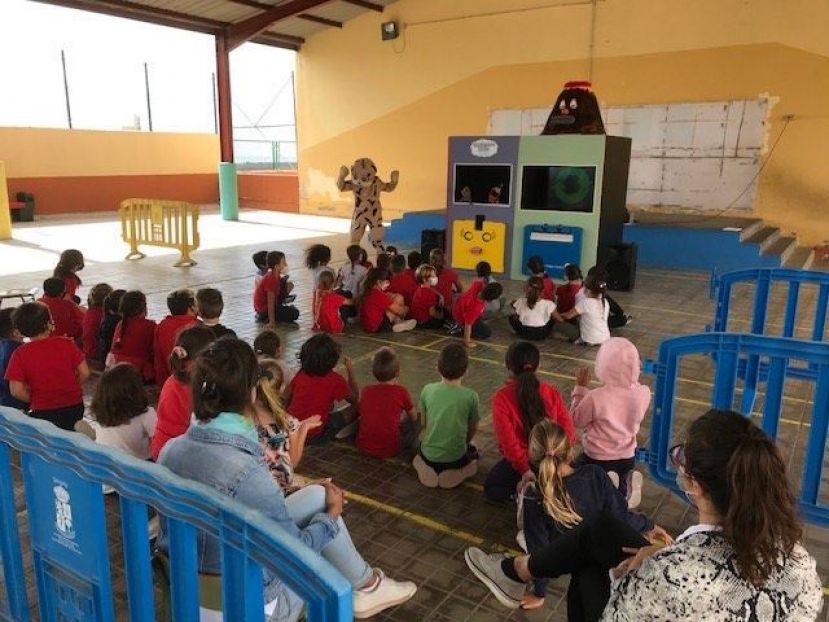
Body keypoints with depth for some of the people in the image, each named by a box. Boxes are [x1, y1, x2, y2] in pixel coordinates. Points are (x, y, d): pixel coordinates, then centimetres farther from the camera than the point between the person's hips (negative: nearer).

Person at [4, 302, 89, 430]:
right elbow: (84, 373, -7)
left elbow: (16, 391, -15)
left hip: (43, 412, -1)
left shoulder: (20, 354, -11)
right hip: (75, 407, 2)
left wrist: (34, 400, 3)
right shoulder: (66, 344, -9)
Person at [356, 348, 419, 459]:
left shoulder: (366, 390, -1)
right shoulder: (401, 392, -9)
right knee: (417, 421, 15)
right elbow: (414, 417, 6)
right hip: (389, 450, -3)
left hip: (363, 447, 3)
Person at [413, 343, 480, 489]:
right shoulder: (470, 396, -14)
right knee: (473, 451, 32)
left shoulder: (428, 390, -9)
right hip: (456, 459, -2)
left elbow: (424, 420, 6)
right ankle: (456, 472, 13)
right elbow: (473, 429, 1)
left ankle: (429, 469, 16)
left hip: (429, 456, 2)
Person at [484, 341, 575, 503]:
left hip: (521, 462, -4)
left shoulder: (501, 397, -20)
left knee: (491, 488, 22)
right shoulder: (551, 392, -8)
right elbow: (568, 429, -7)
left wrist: (524, 469, -17)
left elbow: (508, 440, -24)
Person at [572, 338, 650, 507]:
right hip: (628, 458, 4)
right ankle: (626, 484, 3)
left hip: (597, 460, -3)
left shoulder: (596, 398, -28)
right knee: (622, 474, 33)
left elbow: (576, 420, -9)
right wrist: (633, 379, 8)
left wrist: (580, 388, -3)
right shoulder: (644, 393, -16)